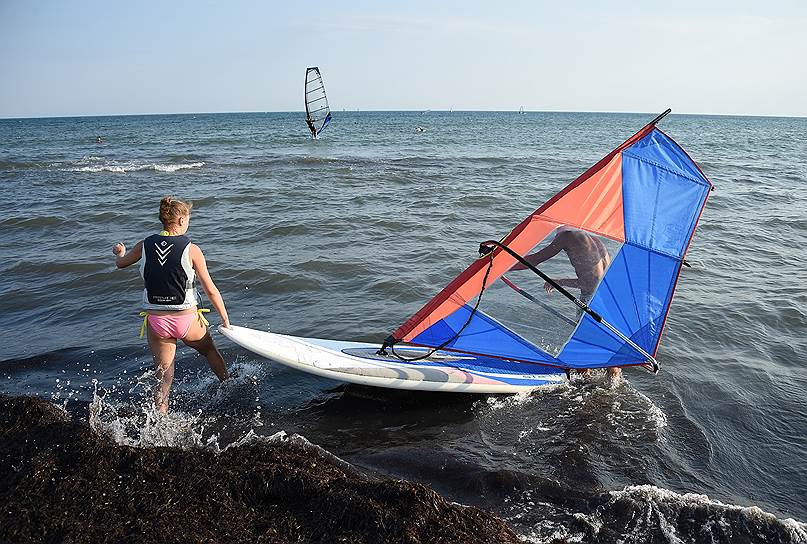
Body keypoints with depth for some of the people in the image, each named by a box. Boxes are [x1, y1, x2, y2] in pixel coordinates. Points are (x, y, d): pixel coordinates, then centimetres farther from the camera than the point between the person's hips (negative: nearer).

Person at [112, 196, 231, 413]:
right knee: (210, 350, 29)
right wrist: (225, 320, 3)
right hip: (187, 319, -2)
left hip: (156, 321, 2)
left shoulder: (144, 246, -2)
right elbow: (211, 291, -8)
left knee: (163, 379, 13)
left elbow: (120, 263, 20)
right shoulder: (191, 250, -11)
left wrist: (120, 252, 44)